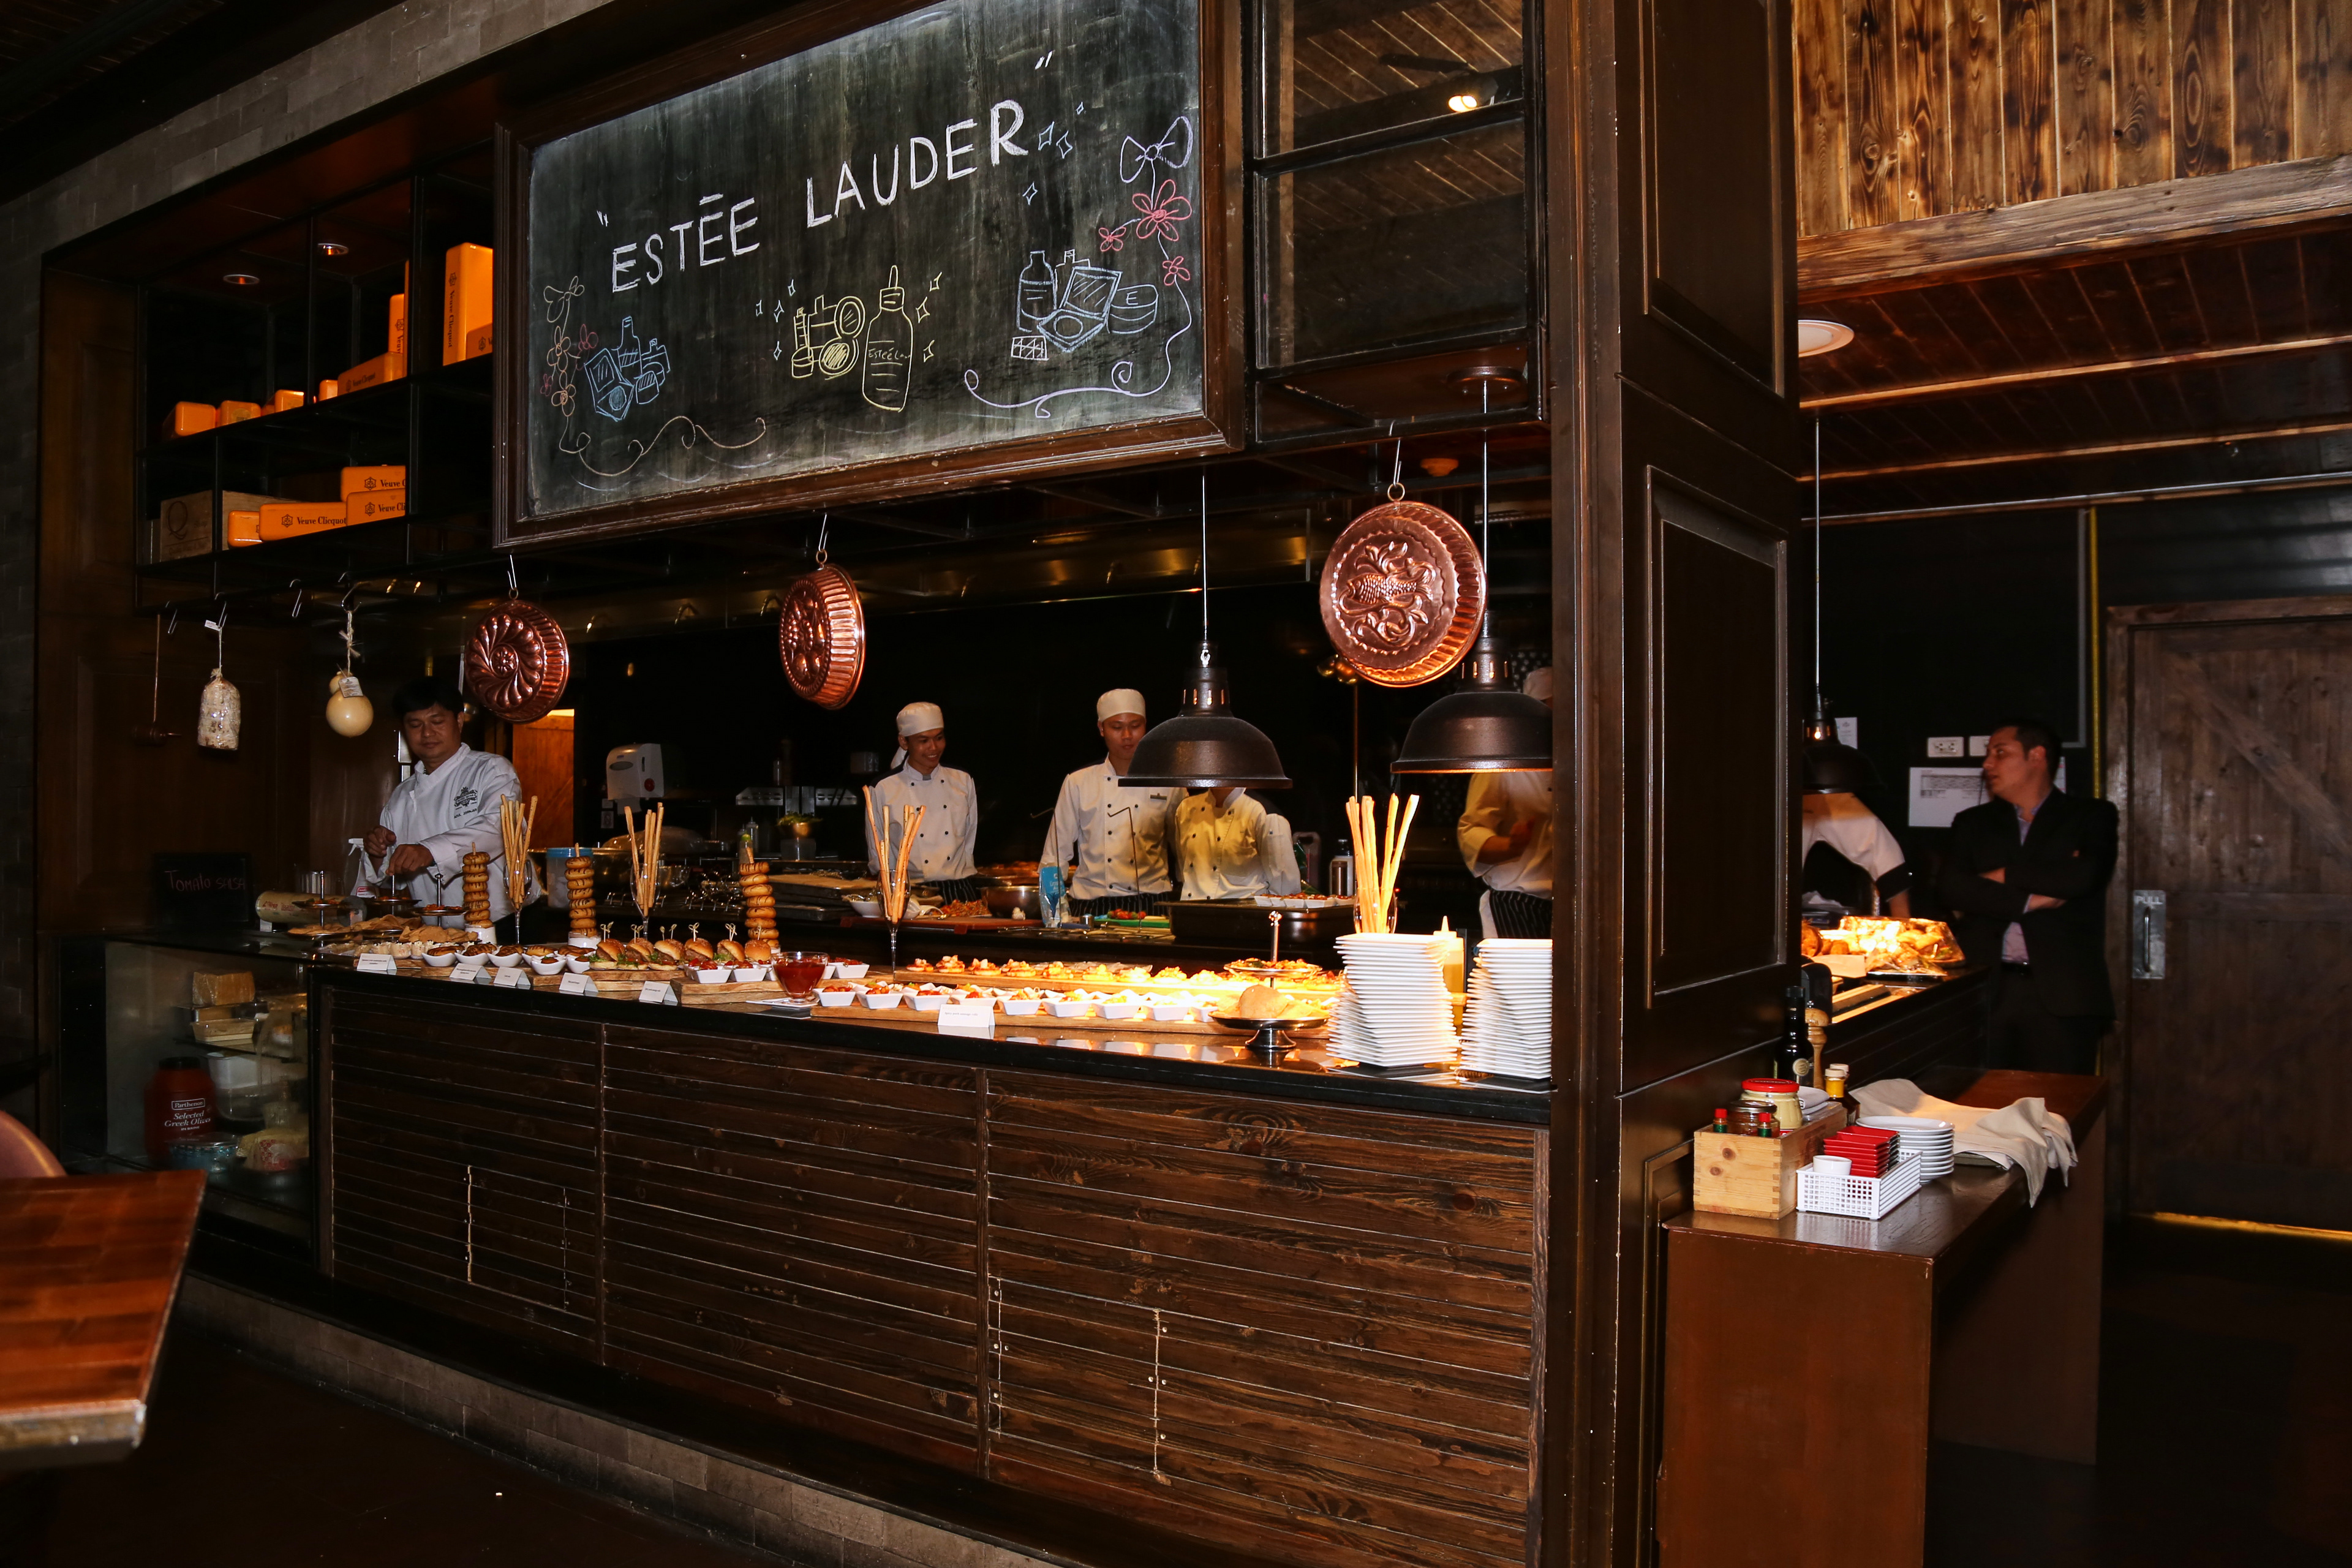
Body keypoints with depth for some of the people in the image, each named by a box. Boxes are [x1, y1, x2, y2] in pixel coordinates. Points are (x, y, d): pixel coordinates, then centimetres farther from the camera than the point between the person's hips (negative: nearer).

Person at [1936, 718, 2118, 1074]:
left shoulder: (2090, 816, 10)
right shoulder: (1972, 824, 17)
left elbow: (2083, 876, -10)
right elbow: (1950, 887, 0)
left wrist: (2004, 875, 0)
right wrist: (2028, 900, -8)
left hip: (2062, 994, -2)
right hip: (1986, 988, 2)